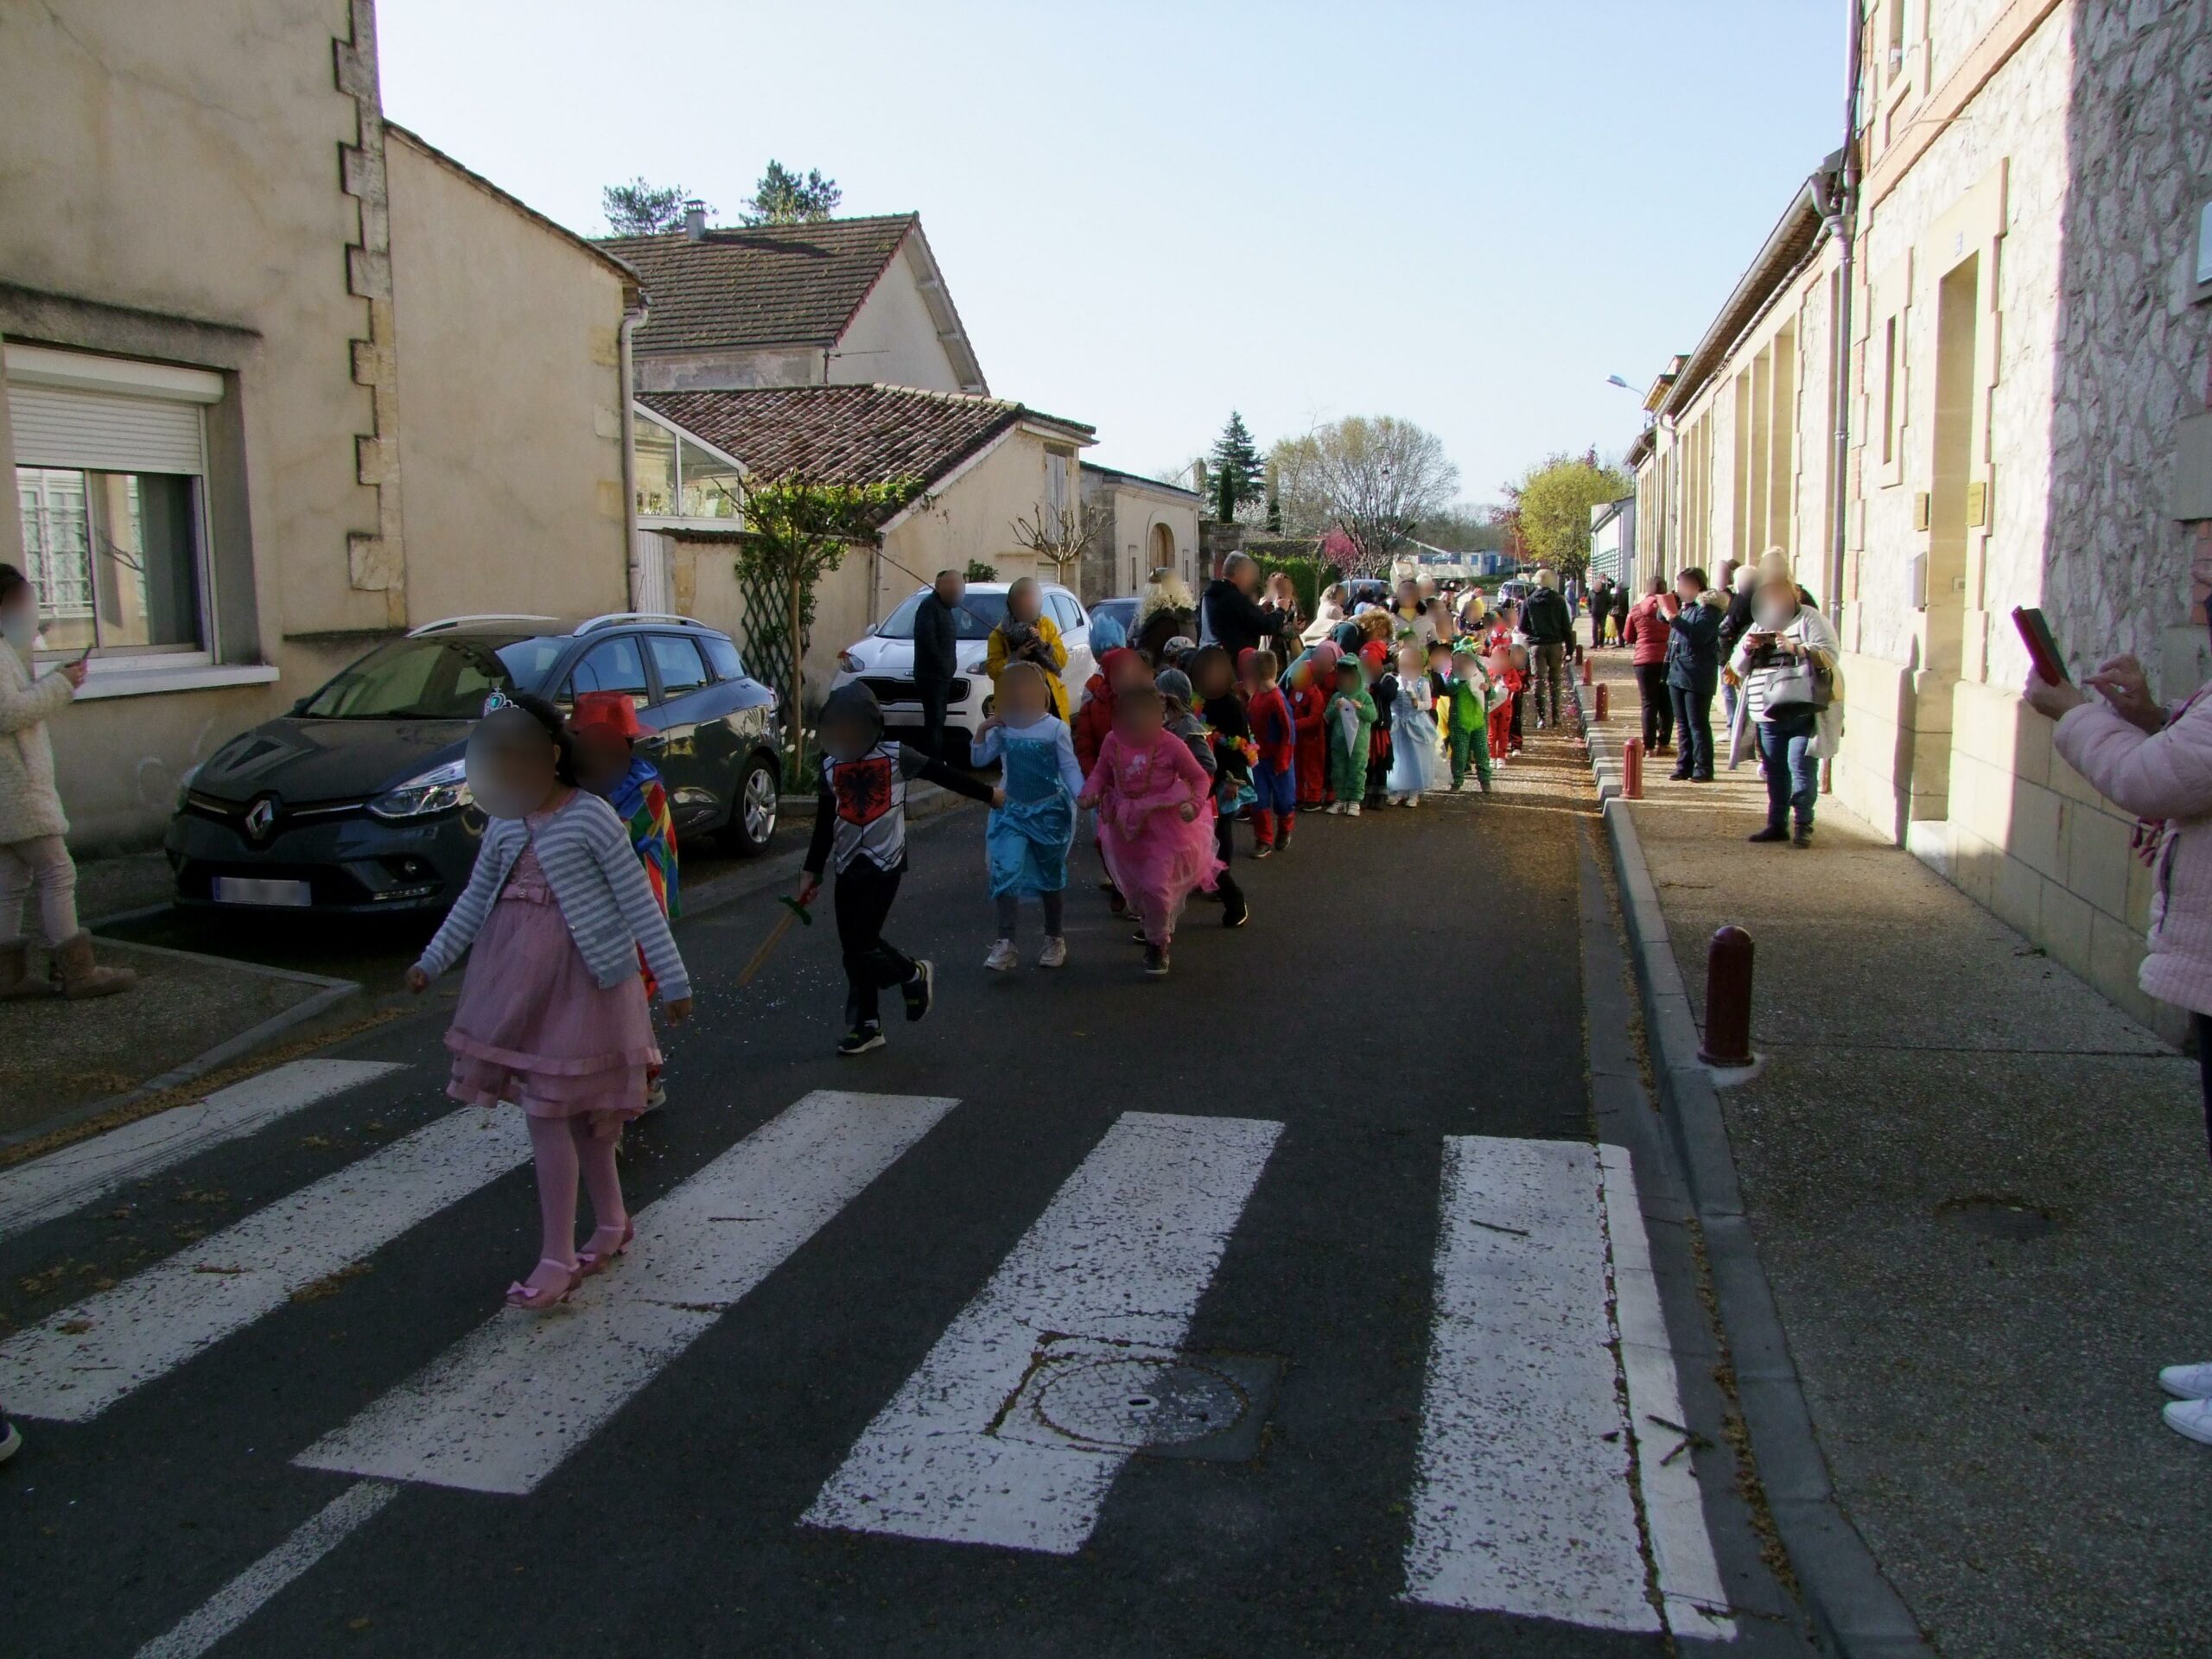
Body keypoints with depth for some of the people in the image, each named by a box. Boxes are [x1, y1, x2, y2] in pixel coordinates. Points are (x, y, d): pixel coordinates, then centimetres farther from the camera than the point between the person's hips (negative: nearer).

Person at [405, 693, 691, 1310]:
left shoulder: (590, 816, -13)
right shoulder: (505, 822, 6)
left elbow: (639, 902, -12)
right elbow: (476, 898, 19)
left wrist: (673, 980, -12)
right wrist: (431, 962, 21)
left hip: (576, 976, -6)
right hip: (514, 975, 6)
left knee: (548, 1113, -5)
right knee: (575, 1109, 14)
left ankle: (556, 1260, 4)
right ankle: (612, 1223, 30)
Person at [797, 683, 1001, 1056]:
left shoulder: (896, 757, -4)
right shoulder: (830, 768, 8)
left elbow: (943, 775, 5)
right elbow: (824, 826, 14)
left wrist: (988, 794, 14)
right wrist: (813, 871, 14)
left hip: (884, 863, -5)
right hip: (848, 867, 5)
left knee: (863, 942, -12)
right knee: (854, 946, 6)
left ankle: (913, 975, 15)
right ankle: (866, 1023, 17)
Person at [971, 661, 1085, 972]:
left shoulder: (1055, 728, -10)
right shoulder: (1002, 729, 0)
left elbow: (1070, 768, -8)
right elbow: (979, 760, 3)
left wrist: (1082, 795, -23)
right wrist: (983, 730, -10)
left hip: (1049, 810, -2)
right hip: (1012, 810, 2)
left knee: (1050, 876, 13)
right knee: (1006, 872, -14)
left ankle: (1055, 939, 29)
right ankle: (1005, 944, -13)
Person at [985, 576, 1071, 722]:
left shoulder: (1046, 625, 7)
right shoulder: (1000, 633, 0)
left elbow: (1062, 660, 4)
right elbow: (992, 669, -6)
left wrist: (1043, 644, -13)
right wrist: (1017, 656, -19)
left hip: (1048, 697, 2)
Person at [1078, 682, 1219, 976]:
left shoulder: (1171, 745, -19)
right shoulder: (1113, 741, -10)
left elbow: (1200, 778, -8)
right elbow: (1100, 773, 4)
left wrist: (1194, 804, -26)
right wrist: (1089, 793, -16)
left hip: (1164, 825, -4)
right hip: (1125, 825, 4)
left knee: (1157, 886, -9)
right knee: (1132, 886, 19)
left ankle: (1158, 944, 14)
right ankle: (1151, 922, 51)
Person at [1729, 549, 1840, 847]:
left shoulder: (1810, 619, 0)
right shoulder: (1759, 625, 18)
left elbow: (1829, 655, -12)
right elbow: (1739, 667, 16)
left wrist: (1796, 648, -25)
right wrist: (1746, 649, -6)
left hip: (1803, 713, -6)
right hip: (1769, 715, 6)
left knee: (1801, 768, -7)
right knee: (1775, 772, 10)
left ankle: (1804, 826, 0)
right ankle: (1777, 824, 18)